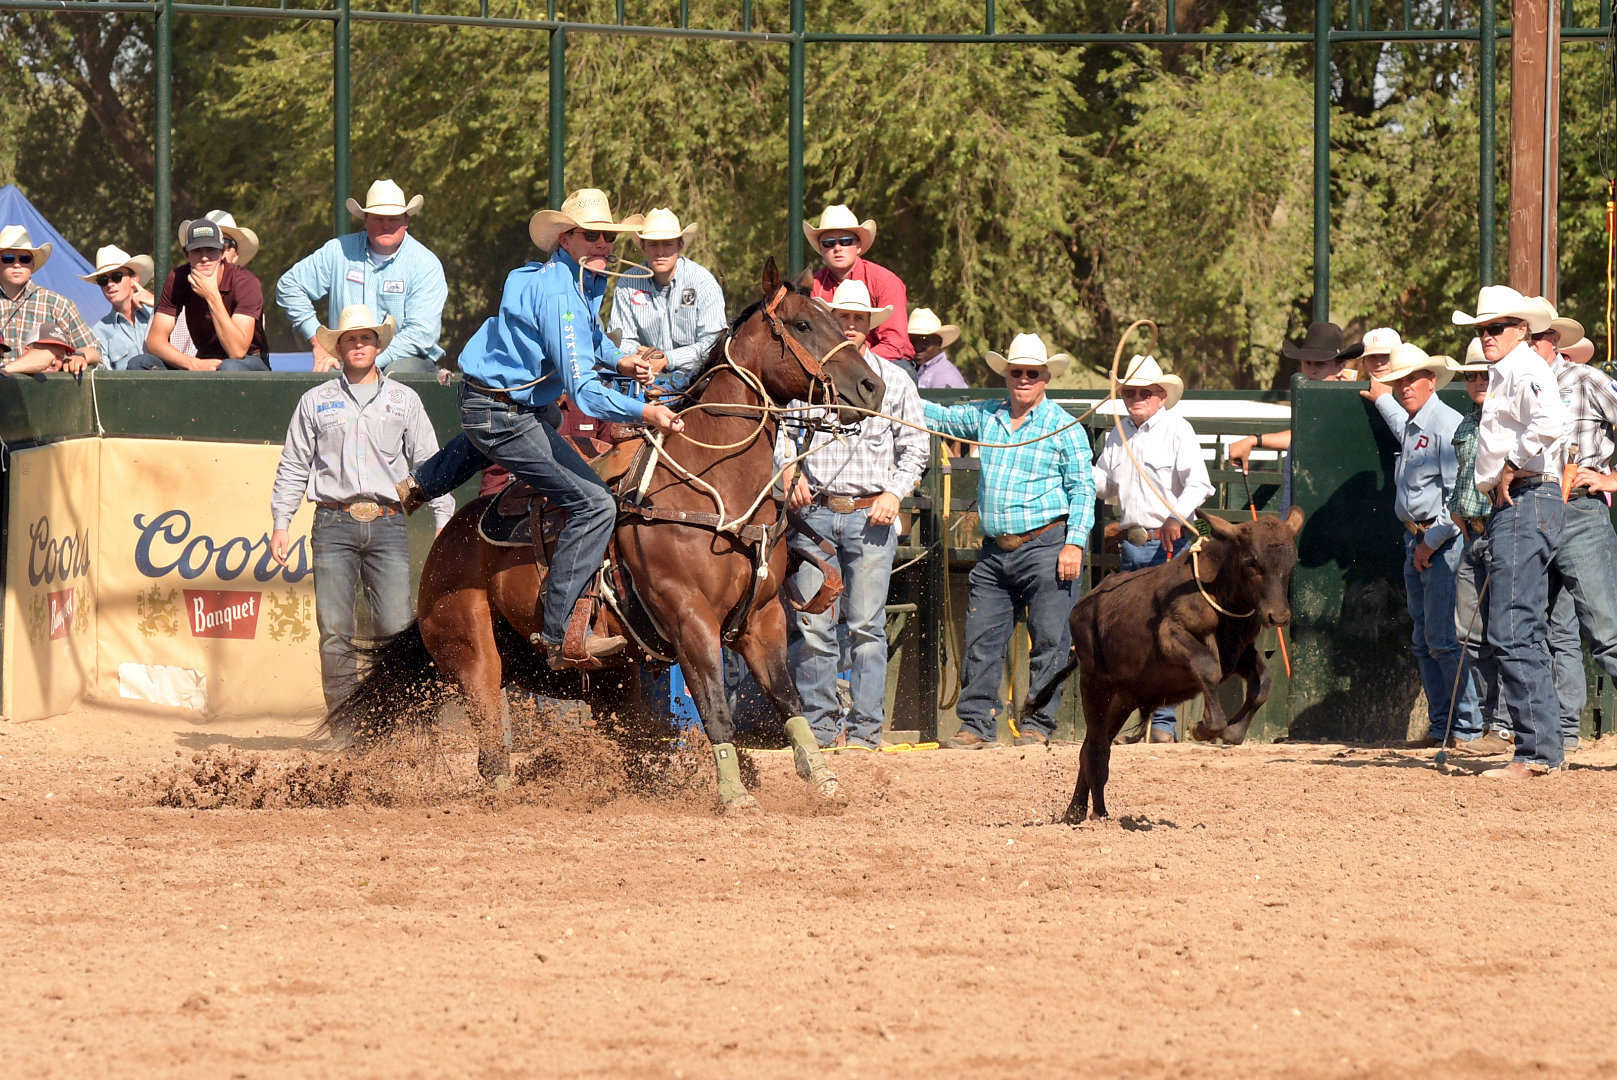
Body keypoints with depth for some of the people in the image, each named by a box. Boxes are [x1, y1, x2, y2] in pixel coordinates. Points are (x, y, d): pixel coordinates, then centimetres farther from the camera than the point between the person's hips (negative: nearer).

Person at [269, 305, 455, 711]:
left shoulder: (404, 400, 14)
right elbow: (293, 467, 14)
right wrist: (280, 523, 6)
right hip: (334, 523, 0)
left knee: (395, 628, -8)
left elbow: (428, 462, 13)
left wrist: (444, 520, 5)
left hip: (387, 525, 0)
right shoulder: (315, 402, 13)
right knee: (334, 631, -5)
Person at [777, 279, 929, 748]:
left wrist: (895, 492, -4)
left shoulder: (894, 380, 9)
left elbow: (915, 447, 11)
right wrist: (789, 466, -11)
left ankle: (864, 726, 4)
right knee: (811, 625, -2)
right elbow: (780, 427, 9)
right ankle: (819, 722, 5)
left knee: (867, 625, -1)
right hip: (813, 513, 0)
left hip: (871, 517, 0)